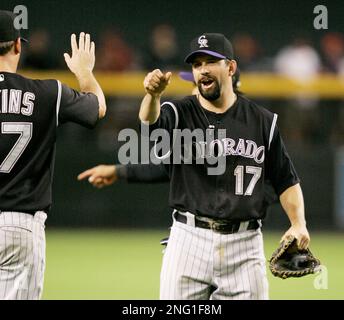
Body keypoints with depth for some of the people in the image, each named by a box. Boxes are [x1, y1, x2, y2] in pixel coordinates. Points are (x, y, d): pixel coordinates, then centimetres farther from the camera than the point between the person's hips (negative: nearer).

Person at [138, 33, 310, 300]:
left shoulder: (263, 121, 8)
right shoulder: (180, 113, 3)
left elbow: (286, 180, 11)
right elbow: (151, 123, -21)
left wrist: (299, 224, -6)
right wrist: (153, 95, -44)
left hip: (244, 242, 1)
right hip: (190, 238, -1)